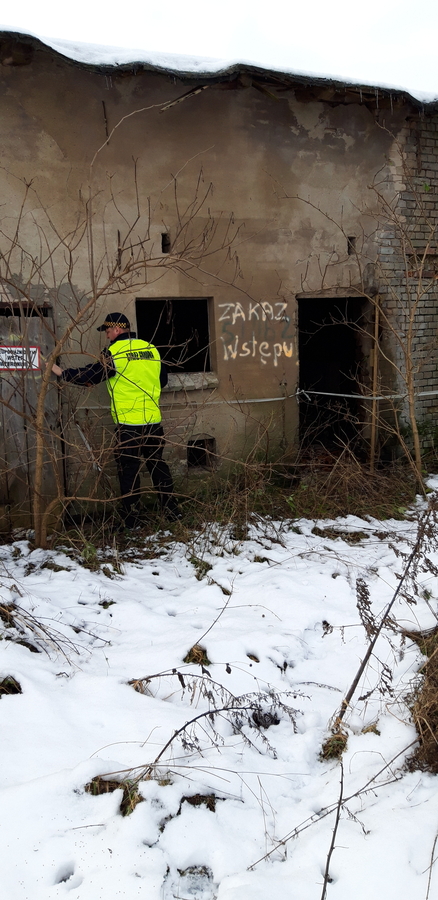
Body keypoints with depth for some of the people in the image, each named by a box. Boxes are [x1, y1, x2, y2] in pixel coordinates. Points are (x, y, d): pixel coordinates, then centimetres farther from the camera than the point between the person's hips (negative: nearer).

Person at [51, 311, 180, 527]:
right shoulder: (151, 349, 8)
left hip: (128, 423, -5)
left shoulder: (114, 352, -9)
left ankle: (131, 521, 9)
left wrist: (61, 372, 6)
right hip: (154, 421, 5)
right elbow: (163, 380, 18)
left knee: (128, 471, 4)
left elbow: (89, 376, -7)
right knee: (157, 465, 16)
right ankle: (172, 511, 20)